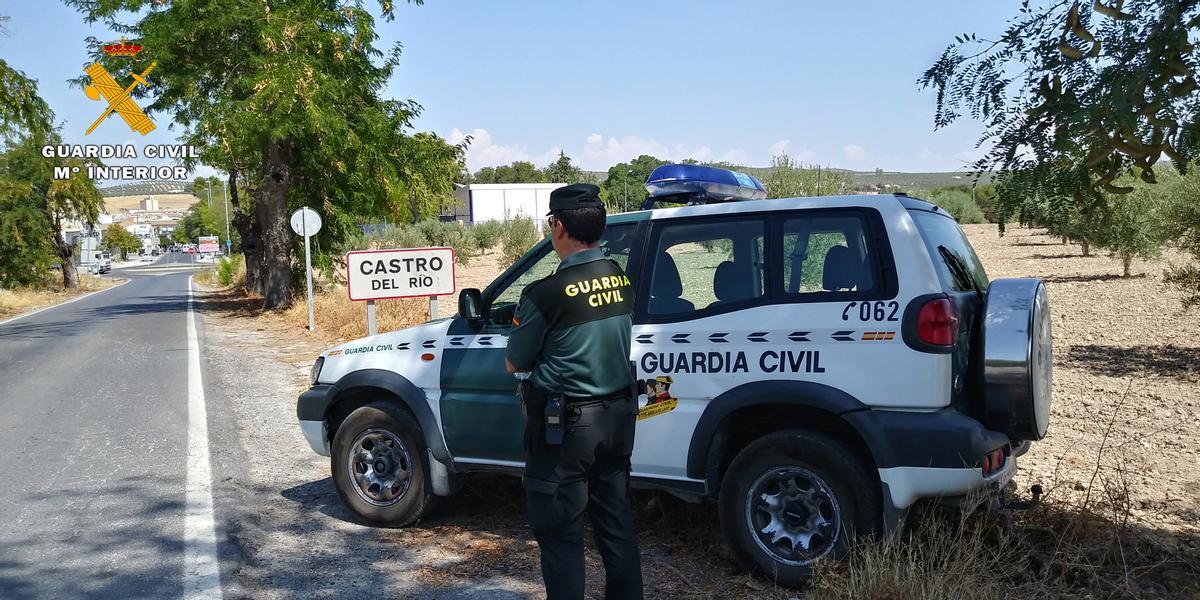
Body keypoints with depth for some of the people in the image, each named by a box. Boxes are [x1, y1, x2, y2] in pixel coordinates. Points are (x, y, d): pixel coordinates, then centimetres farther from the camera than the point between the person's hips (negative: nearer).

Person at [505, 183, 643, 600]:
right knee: (616, 522, 19)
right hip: (618, 414, 7)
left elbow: (514, 364, -7)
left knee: (560, 534, 6)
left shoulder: (547, 293, -20)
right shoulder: (623, 280, -1)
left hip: (565, 424, -7)